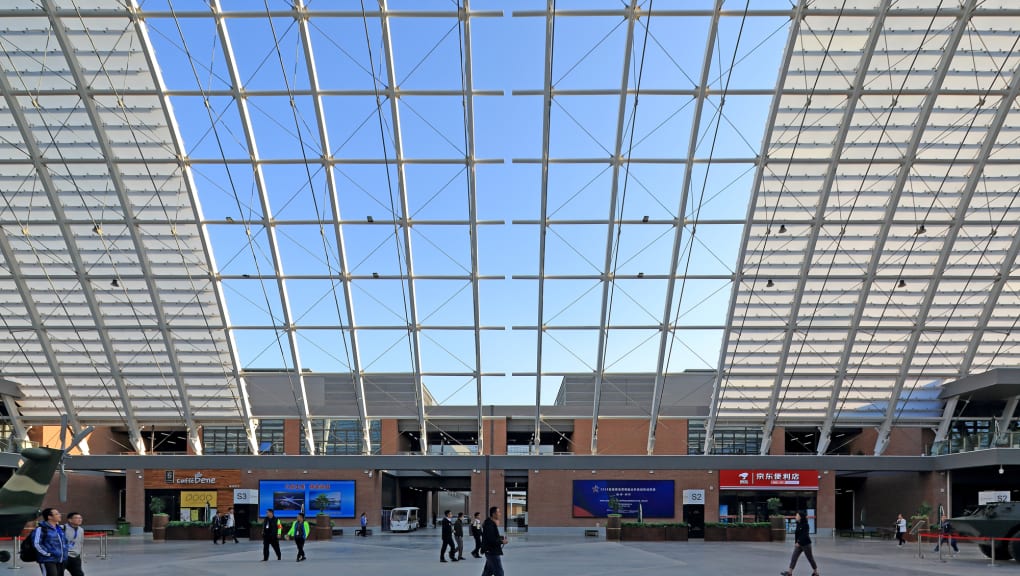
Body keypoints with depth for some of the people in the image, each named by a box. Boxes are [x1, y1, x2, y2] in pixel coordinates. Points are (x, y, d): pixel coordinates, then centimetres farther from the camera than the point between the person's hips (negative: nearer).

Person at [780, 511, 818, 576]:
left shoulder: (805, 525, -17)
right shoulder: (798, 524, 7)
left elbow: (804, 535, -23)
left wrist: (799, 543, -26)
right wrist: (796, 542, 16)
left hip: (806, 544, -8)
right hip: (799, 544, 8)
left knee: (810, 558, 6)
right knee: (794, 557, -1)